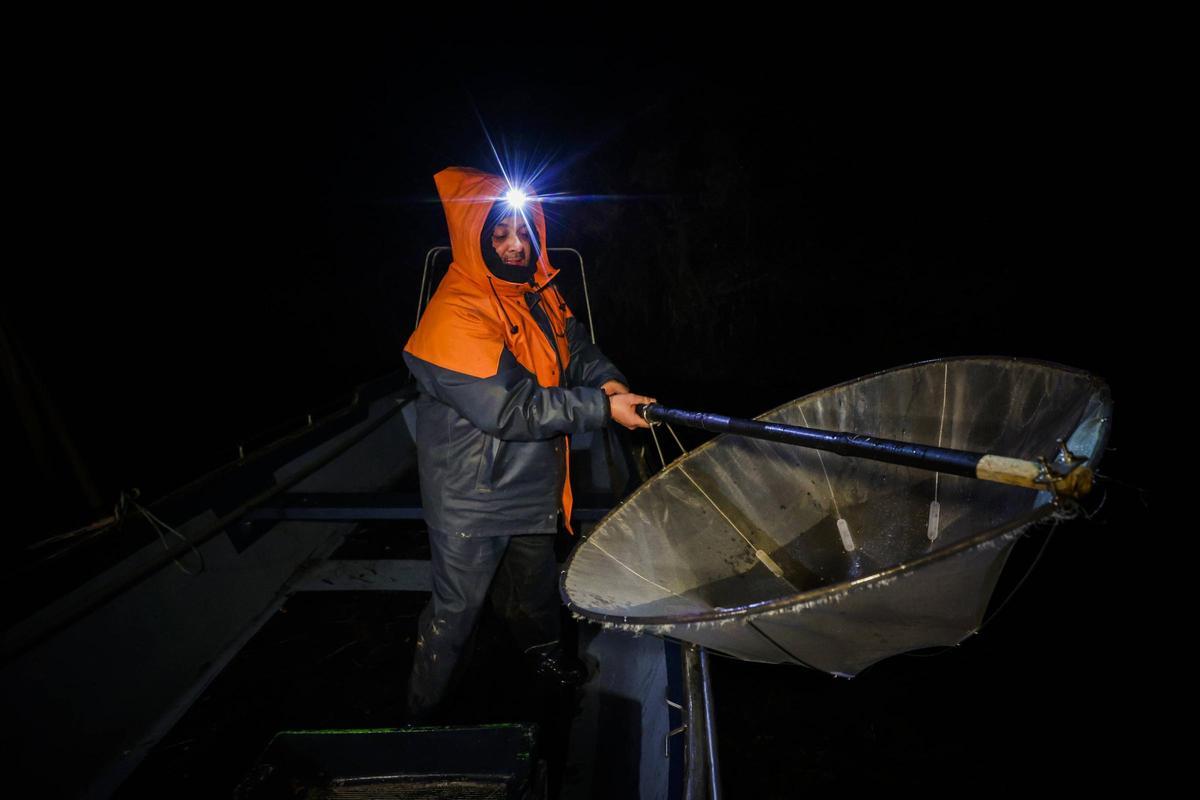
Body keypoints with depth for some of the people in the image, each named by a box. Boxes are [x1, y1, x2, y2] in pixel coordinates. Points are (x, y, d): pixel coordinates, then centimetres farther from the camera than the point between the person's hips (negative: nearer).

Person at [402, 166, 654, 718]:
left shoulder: (537, 290, -1)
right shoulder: (455, 317, -28)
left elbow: (574, 345, 8)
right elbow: (513, 408, -32)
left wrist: (607, 379, -14)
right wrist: (602, 408, -28)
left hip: (533, 479, 8)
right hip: (473, 495, -8)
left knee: (535, 574, 30)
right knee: (457, 606, 9)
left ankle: (541, 646, 58)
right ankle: (423, 712, 33)